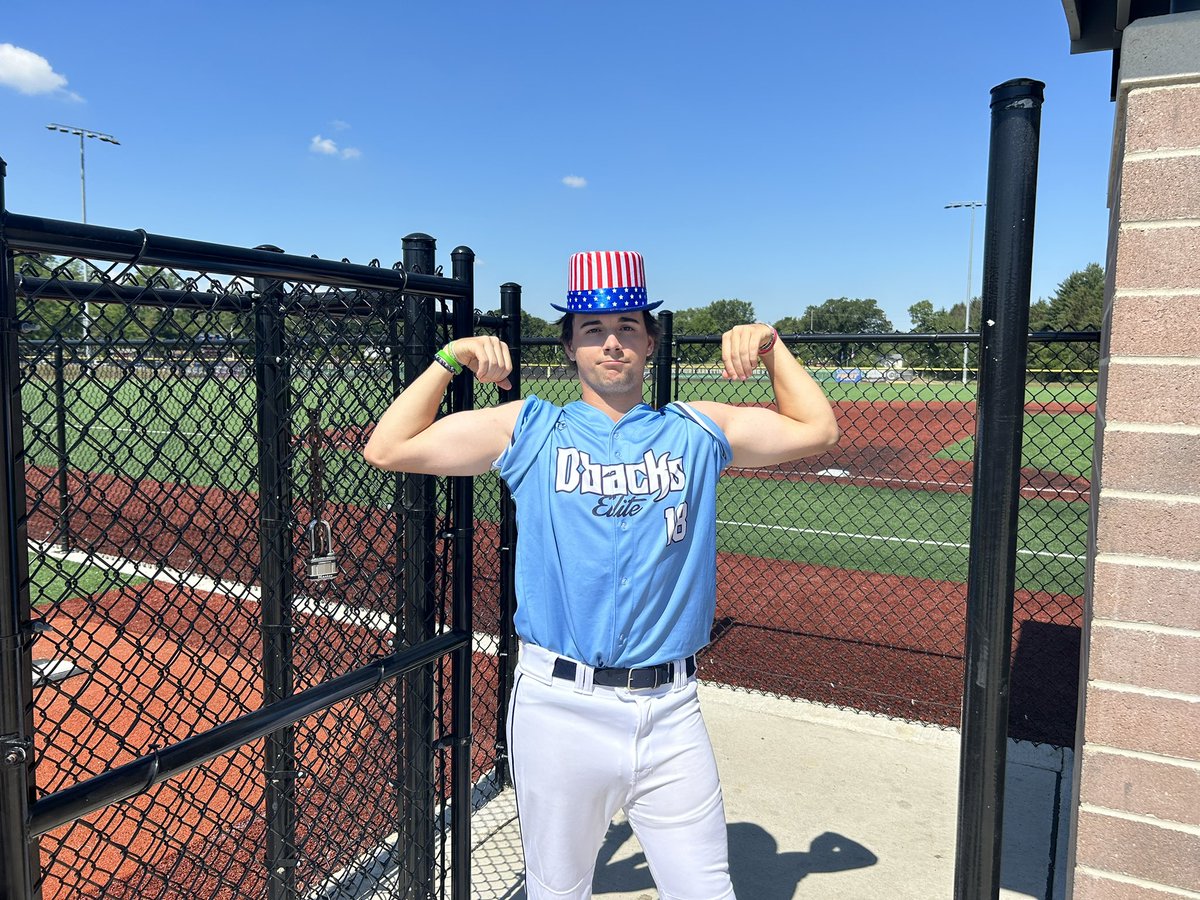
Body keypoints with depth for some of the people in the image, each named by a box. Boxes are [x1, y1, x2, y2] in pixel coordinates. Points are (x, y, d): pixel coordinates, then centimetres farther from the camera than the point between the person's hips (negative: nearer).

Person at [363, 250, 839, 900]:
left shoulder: (697, 430, 7)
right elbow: (387, 449, 1)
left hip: (670, 711, 1)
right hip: (559, 705, 0)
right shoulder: (529, 430, 3)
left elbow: (818, 429, 13)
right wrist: (450, 358, 0)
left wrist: (770, 346, 6)